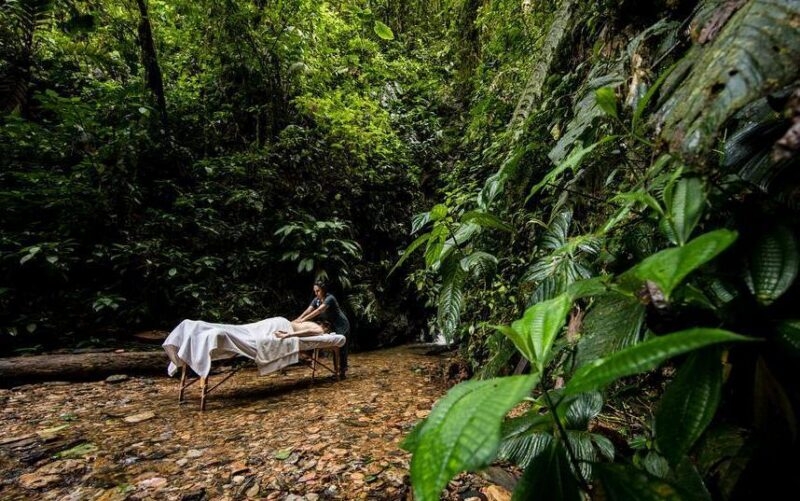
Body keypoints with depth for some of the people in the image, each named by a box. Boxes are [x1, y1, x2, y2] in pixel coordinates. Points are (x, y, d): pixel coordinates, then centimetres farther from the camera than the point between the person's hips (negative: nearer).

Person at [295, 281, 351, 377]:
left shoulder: (330, 298, -24)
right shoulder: (316, 300, -1)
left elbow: (318, 311, -37)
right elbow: (307, 311, -13)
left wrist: (303, 320, -44)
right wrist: (296, 320, -28)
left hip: (341, 325, -7)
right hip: (331, 326, 7)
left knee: (341, 348, -6)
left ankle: (343, 371, 0)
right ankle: (337, 370, 17)